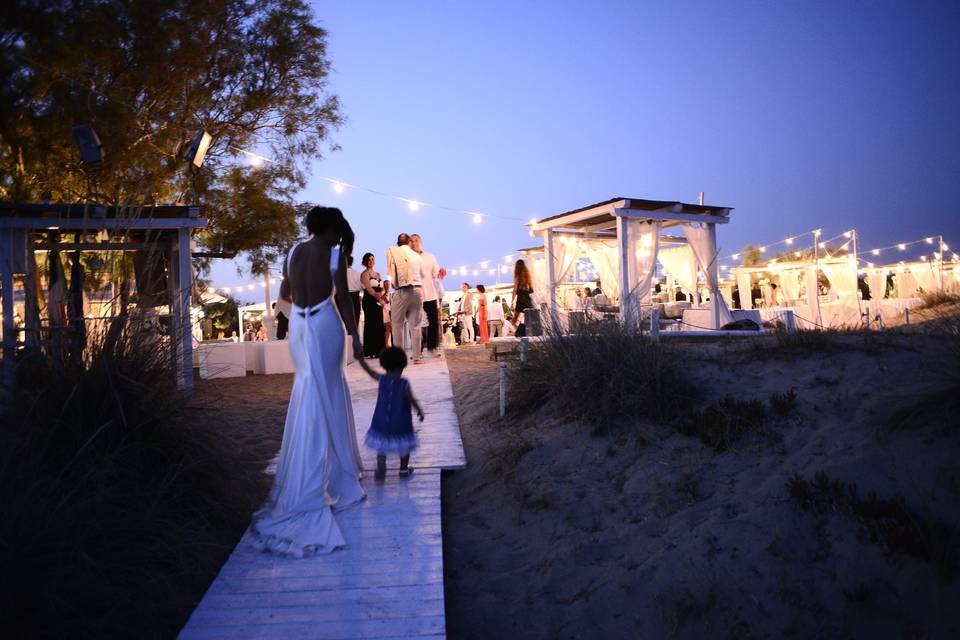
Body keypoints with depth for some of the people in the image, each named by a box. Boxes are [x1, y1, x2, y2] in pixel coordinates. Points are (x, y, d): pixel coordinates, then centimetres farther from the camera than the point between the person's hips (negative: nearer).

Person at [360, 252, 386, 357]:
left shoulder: (378, 274, 20)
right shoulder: (365, 274, 0)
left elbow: (382, 288, 12)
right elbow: (369, 288, -12)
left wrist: (382, 293, -8)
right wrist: (376, 295, -17)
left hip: (378, 302, 7)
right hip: (369, 301, -7)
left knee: (379, 325, 4)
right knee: (371, 325, -9)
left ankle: (379, 350, 8)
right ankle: (370, 351, -8)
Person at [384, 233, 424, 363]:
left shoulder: (392, 251, 6)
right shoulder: (416, 255, 14)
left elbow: (390, 273, 7)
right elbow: (421, 272, 17)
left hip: (402, 291, -3)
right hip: (418, 289, 3)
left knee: (397, 324, 5)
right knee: (415, 325, 7)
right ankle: (417, 356, 5)